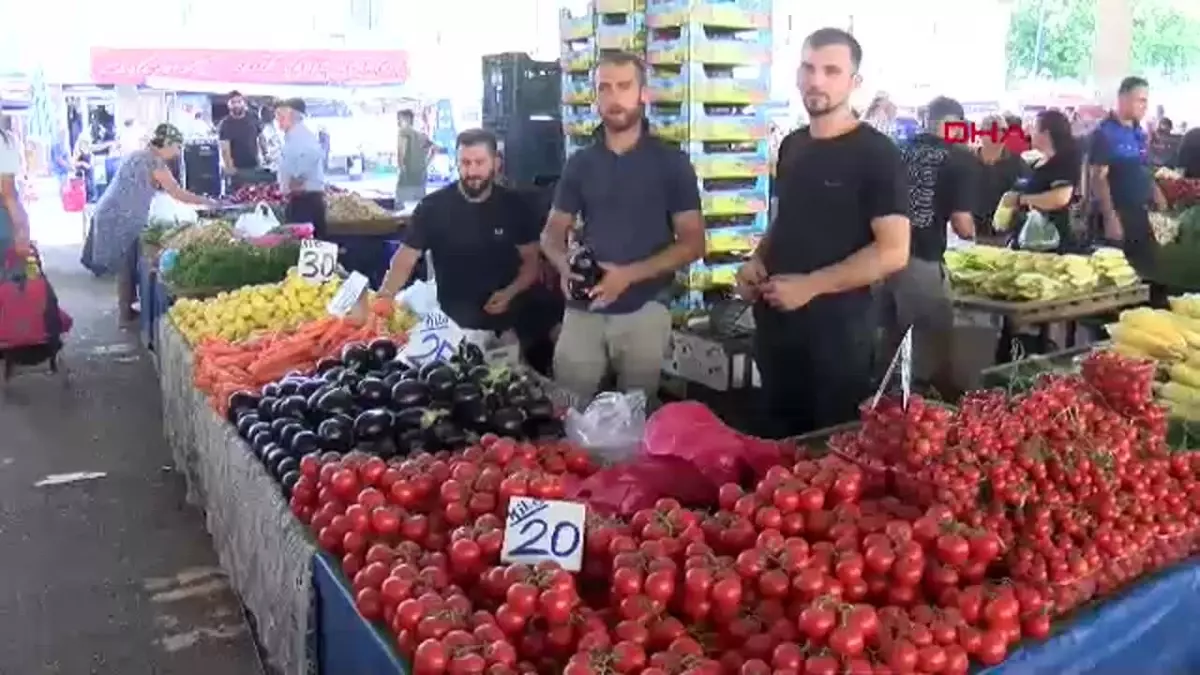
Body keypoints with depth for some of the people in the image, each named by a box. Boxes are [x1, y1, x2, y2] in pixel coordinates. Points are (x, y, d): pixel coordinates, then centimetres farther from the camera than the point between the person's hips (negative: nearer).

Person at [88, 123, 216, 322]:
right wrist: (207, 202, -8)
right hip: (120, 220, -9)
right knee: (126, 265, 0)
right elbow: (178, 194, -16)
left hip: (115, 216, 9)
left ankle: (126, 306, 26)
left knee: (126, 264, 17)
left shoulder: (142, 155, 16)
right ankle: (127, 312, 9)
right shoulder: (154, 161, -14)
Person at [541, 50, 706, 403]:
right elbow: (552, 232, 12)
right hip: (582, 309, 2)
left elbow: (693, 243, -4)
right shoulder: (580, 163, 8)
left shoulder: (672, 163, -1)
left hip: (644, 310, -2)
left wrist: (629, 274, -18)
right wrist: (565, 267, -12)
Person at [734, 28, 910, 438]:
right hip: (776, 322, 6)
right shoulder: (792, 146, 10)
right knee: (781, 439, 15)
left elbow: (893, 252, -16)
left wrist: (810, 285, -18)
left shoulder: (877, 154, -10)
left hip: (837, 328, -6)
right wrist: (757, 261, 3)